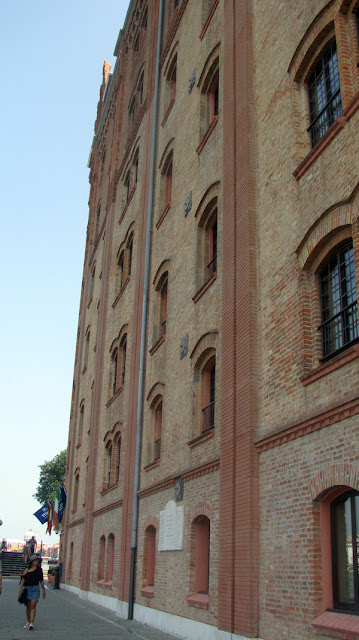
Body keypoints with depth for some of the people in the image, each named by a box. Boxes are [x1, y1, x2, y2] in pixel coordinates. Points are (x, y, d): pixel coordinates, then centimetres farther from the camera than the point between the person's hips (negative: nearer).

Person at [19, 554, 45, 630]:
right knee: (28, 606, 8)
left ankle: (31, 623, -17)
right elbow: (23, 578, -7)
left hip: (35, 588, -1)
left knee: (33, 606, -12)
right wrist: (21, 587, -22)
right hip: (27, 589, 1)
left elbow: (41, 581, 16)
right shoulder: (27, 569, 4)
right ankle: (28, 622, 23)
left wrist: (43, 590, 17)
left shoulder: (39, 570, 10)